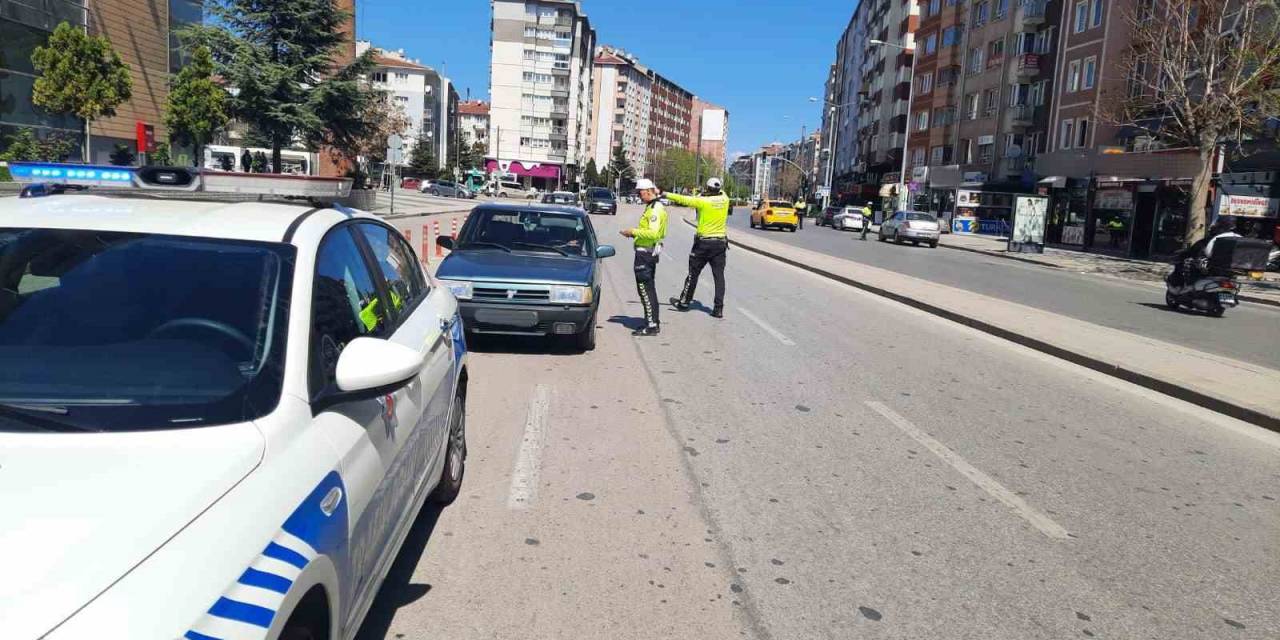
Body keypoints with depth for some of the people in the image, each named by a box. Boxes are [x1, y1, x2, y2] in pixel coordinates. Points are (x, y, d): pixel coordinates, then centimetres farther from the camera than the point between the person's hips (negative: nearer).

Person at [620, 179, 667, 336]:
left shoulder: (655, 209, -17)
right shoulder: (652, 206, 15)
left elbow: (653, 233, -26)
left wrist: (633, 232, -18)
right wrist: (634, 233, 11)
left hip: (645, 252, -11)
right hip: (650, 251, 11)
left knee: (645, 288, -7)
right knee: (649, 288, 17)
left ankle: (651, 326, -4)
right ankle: (653, 322, 25)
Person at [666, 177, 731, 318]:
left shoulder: (703, 201, -12)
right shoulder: (724, 199, -1)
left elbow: (683, 199, -8)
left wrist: (664, 194, -1)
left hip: (703, 243, -3)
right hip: (720, 243, 3)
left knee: (693, 273, 9)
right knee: (719, 276, 3)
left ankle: (684, 302, 21)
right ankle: (719, 308, -1)